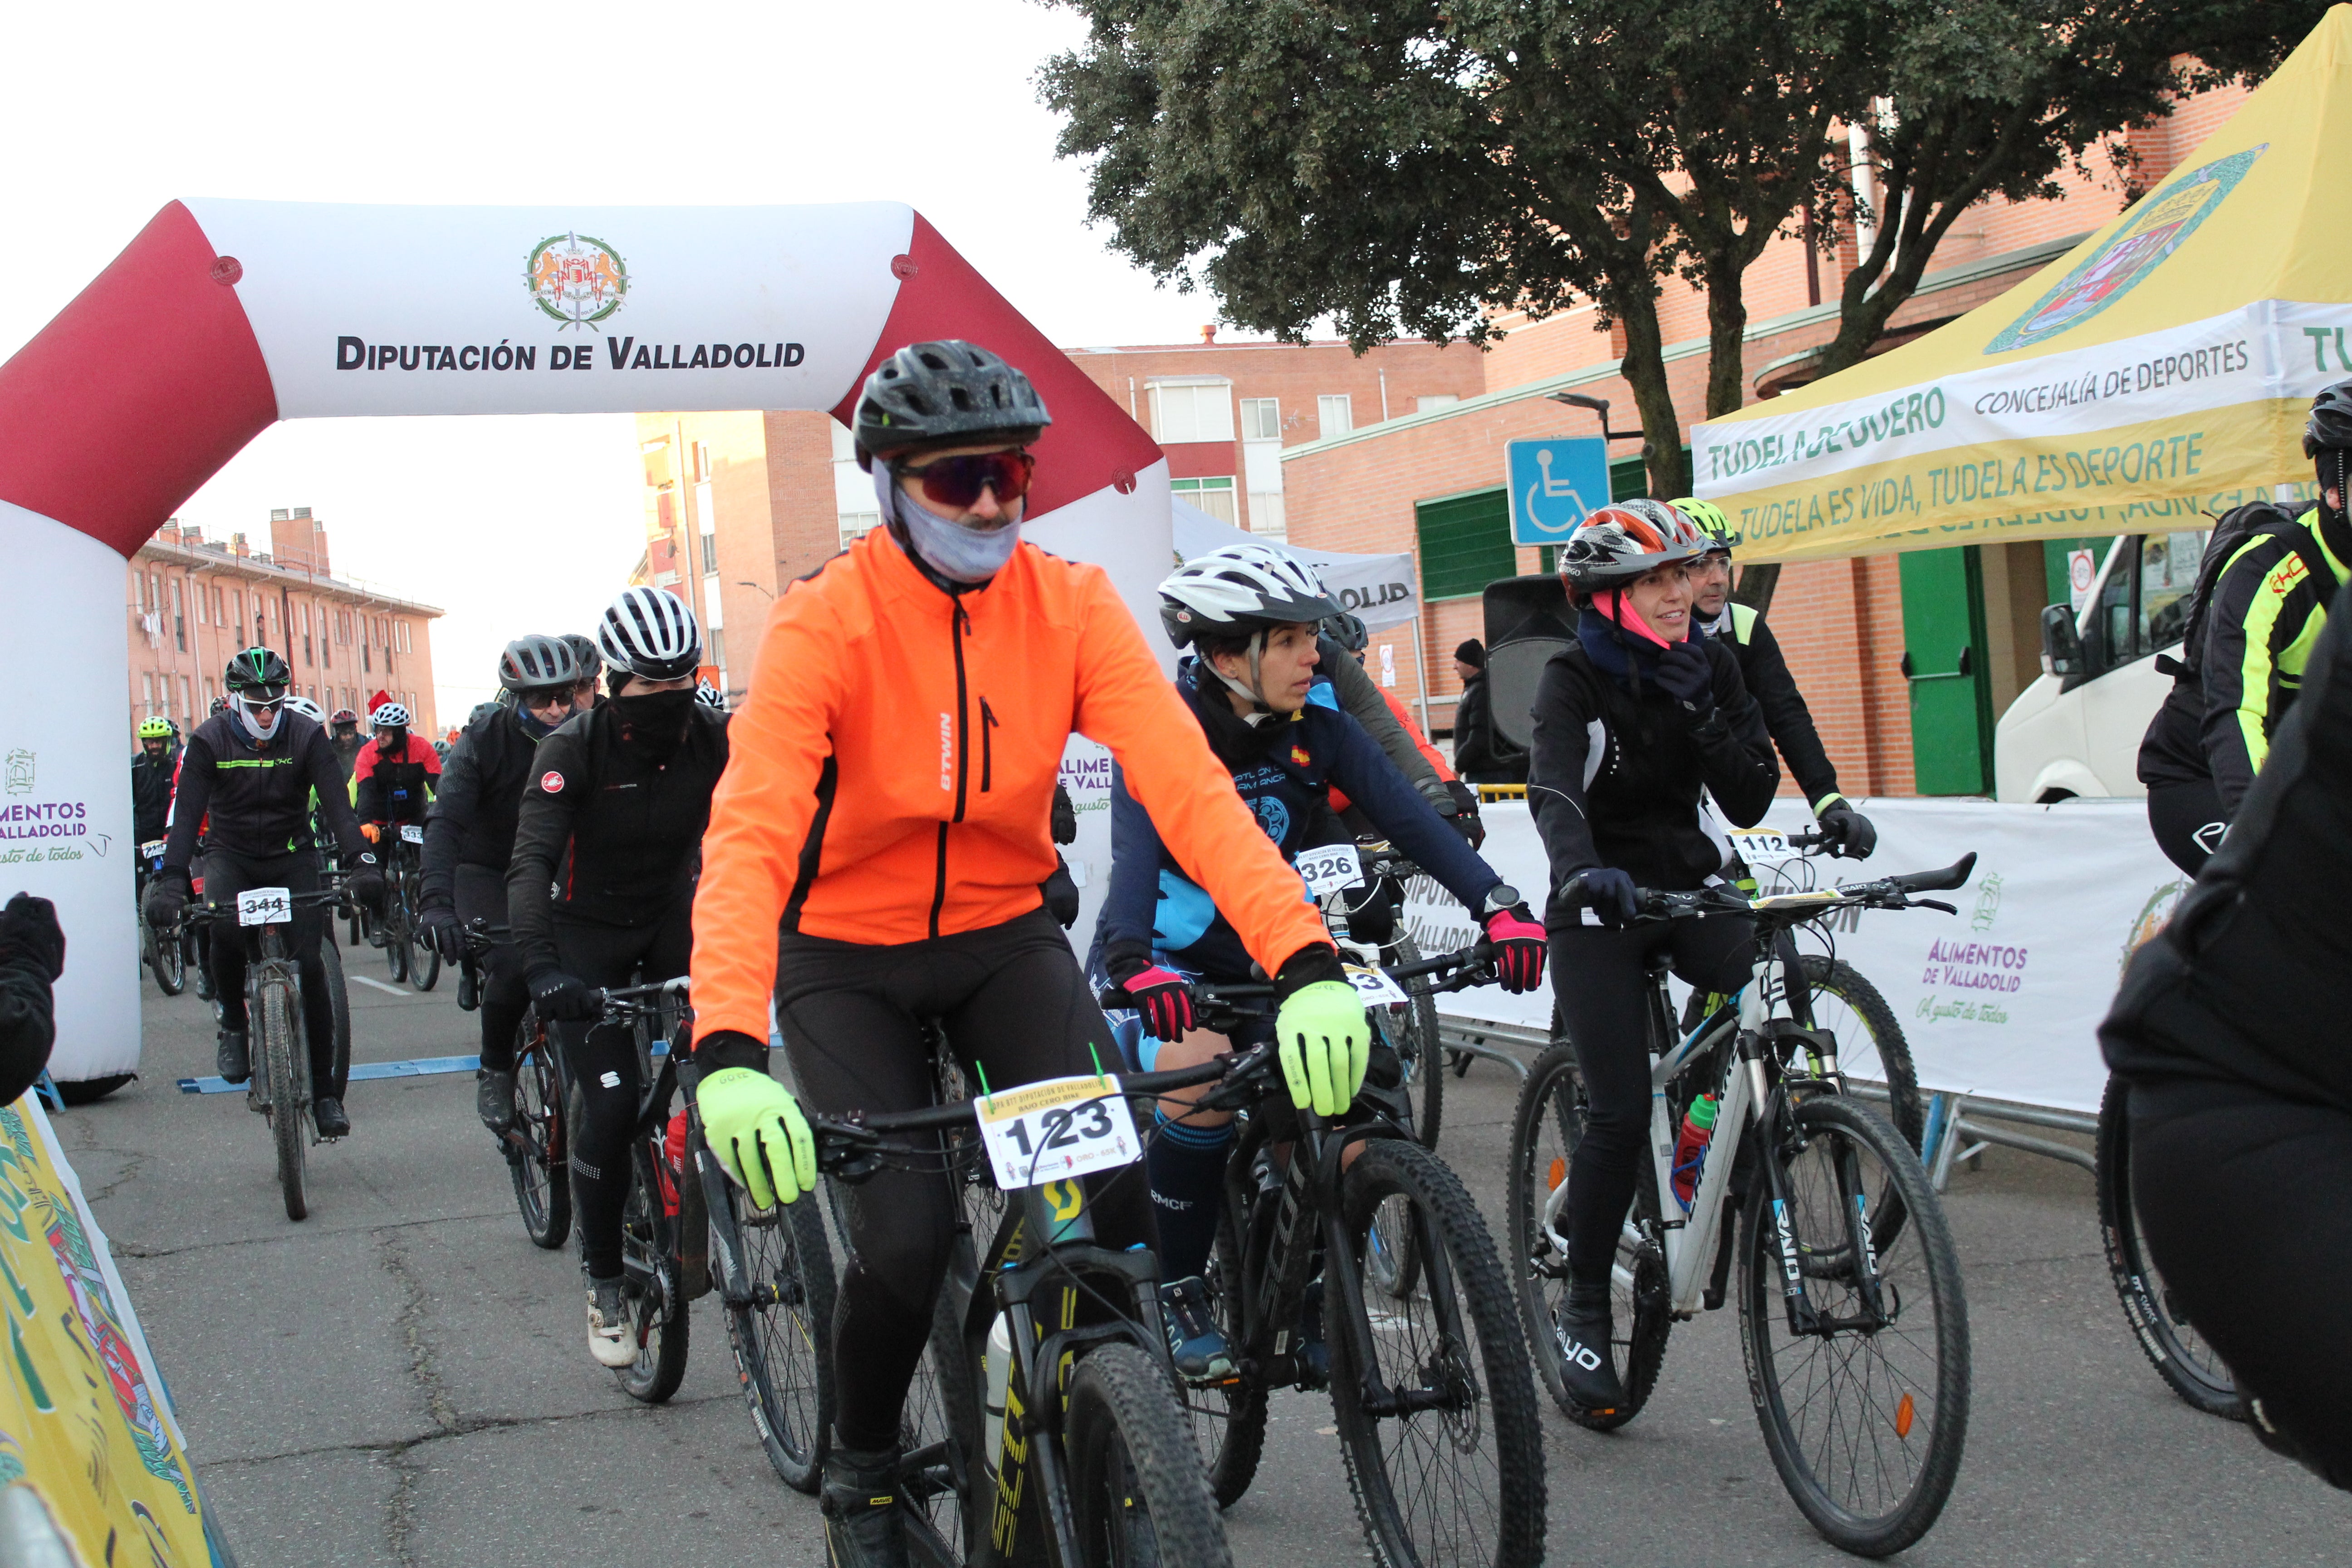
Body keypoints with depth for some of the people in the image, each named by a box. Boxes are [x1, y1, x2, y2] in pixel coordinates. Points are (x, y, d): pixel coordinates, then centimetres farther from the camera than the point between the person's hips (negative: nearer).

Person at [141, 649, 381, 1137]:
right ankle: (233, 1025, -4)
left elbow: (337, 804, -20)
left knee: (309, 964, -13)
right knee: (225, 930, -33)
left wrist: (361, 862, -37)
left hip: (291, 857, 0)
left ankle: (326, 1093, -3)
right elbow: (187, 813, -19)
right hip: (231, 855, 0)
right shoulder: (208, 741, -11)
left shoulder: (306, 737, -11)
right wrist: (171, 880, -34)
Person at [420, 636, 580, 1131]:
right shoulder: (482, 741, -19)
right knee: (512, 966, -27)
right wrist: (435, 901, -46)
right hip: (486, 872, -3)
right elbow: (446, 822, -30)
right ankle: (495, 1072, -3)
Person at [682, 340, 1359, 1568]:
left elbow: (1187, 783, -24)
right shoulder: (823, 621, -20)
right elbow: (749, 833, -32)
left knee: (1113, 1181, -18)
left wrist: (1304, 963, -39)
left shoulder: (1071, 605, -12)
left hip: (1003, 936, 2)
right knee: (907, 1237, -17)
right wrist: (729, 1051, -48)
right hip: (847, 956, -2)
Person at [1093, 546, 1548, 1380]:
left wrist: (1499, 906, -31)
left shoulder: (1316, 719, -10)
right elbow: (1135, 853, -37)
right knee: (1201, 1087, -31)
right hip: (1170, 964, -4)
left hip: (1270, 955, 4)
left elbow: (1404, 812, -18)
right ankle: (1180, 1297, -10)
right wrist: (1136, 965, -56)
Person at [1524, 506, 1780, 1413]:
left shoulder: (1709, 666, 2)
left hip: (1691, 886, 4)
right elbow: (1555, 791, -28)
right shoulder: (1574, 680, -10)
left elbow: (1749, 801, -4)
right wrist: (1580, 872, -48)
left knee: (1779, 992, -25)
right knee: (1620, 1111, -12)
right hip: (1601, 905, -4)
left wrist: (1705, 713, -19)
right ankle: (1583, 1310, 4)